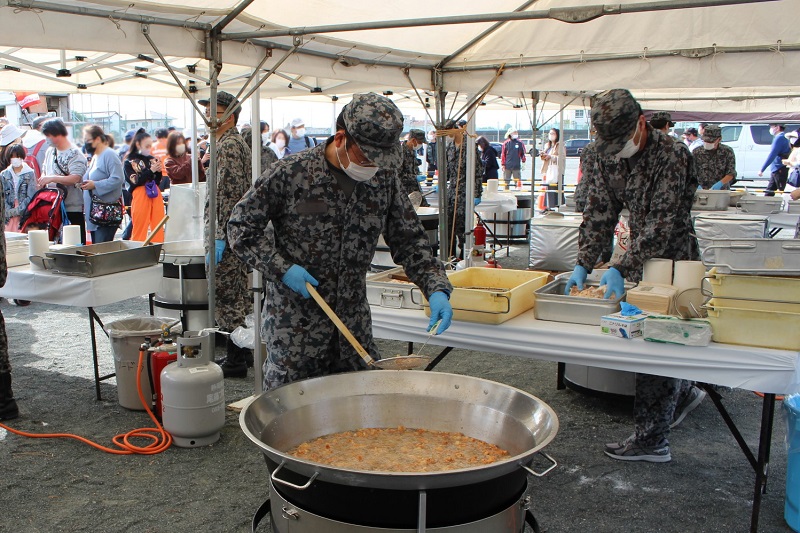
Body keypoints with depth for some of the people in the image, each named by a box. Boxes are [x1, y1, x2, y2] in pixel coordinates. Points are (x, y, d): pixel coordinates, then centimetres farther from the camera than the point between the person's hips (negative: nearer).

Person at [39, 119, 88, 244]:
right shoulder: (50, 151, 13)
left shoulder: (75, 154, -11)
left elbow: (75, 178, -22)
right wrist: (43, 179, 2)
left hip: (72, 207, -8)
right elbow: (44, 171, 24)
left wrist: (51, 178, -21)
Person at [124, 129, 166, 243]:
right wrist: (150, 171, -15)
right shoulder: (130, 162, 0)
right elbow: (135, 181, -12)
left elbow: (158, 181, 11)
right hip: (140, 195, -4)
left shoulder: (152, 159, 10)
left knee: (158, 227, 5)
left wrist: (159, 171, -7)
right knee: (140, 228, -2)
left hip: (155, 195, 4)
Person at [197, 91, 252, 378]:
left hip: (226, 233, -11)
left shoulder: (227, 146, -15)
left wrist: (219, 238, -22)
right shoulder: (238, 143, 18)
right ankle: (243, 352, 24)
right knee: (240, 293, 15)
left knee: (227, 295, -5)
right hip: (237, 232, 11)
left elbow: (229, 194, -22)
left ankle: (235, 361, 1)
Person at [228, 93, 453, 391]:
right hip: (295, 321, -4)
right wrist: (282, 269, -15)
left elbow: (409, 240, 4)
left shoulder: (384, 180, 0)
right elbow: (241, 226, -4)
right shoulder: (291, 173, -12)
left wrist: (437, 288, -11)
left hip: (354, 321, 4)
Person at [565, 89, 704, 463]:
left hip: (672, 259, -7)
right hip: (641, 258, 7)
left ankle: (652, 440, 4)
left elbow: (663, 222, -26)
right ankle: (683, 393, 41)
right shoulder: (601, 155, -2)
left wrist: (621, 269, -32)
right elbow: (599, 214, -1)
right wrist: (583, 265, -12)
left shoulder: (670, 155, -22)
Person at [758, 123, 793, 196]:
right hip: (776, 171, 10)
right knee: (769, 192, 12)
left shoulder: (779, 138, -14)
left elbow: (772, 155, -21)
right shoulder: (784, 138, 17)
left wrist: (762, 170, -21)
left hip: (779, 171, -10)